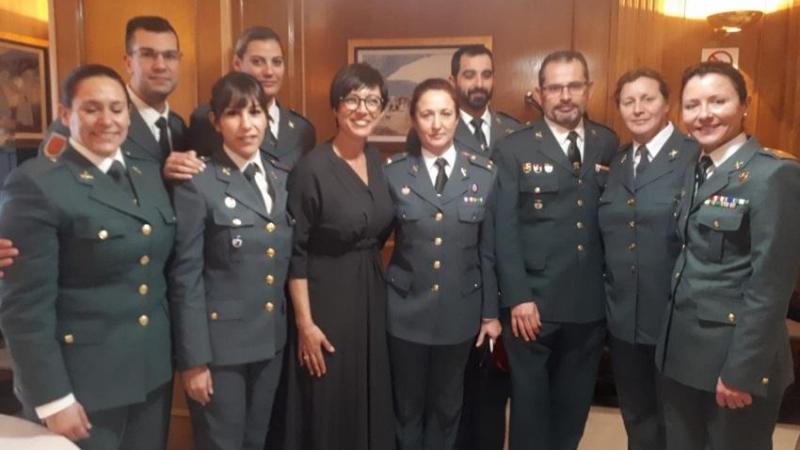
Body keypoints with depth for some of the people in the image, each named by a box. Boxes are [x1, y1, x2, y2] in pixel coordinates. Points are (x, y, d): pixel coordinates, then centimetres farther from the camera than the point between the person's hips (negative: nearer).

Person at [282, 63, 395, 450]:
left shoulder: (377, 161, 4)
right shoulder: (312, 167, -16)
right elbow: (295, 252, -14)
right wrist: (305, 322, -15)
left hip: (372, 295, 6)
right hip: (327, 299, -6)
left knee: (371, 401, 17)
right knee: (328, 408, 7)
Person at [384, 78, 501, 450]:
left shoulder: (484, 174, -2)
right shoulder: (394, 173, -5)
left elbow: (489, 249, 1)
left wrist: (491, 312, 3)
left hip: (460, 310, 1)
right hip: (406, 310, -1)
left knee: (447, 406, 17)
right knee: (406, 406, 14)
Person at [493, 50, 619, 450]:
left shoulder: (609, 145, 6)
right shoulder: (513, 150, -4)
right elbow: (504, 230, -8)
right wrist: (517, 297, -13)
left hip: (590, 303, 3)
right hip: (534, 303, -3)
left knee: (574, 402, 18)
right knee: (530, 401, 12)